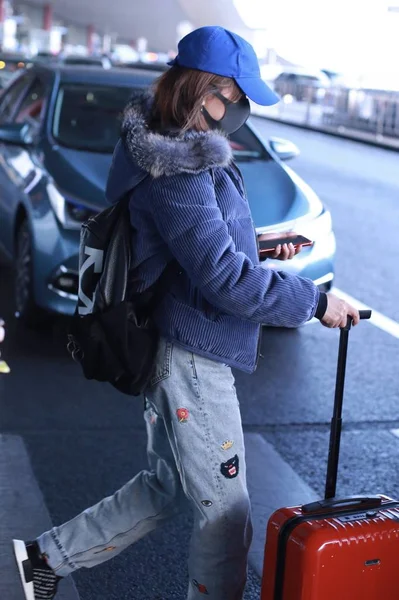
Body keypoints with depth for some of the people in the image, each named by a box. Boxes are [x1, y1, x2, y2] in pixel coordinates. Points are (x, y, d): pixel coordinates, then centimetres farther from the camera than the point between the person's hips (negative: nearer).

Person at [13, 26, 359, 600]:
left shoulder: (179, 153, 9)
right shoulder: (176, 171, -22)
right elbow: (224, 279, -26)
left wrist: (255, 248, 10)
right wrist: (316, 301, -18)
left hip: (175, 352, 10)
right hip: (193, 359, -10)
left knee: (165, 487, 24)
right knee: (226, 514, 5)